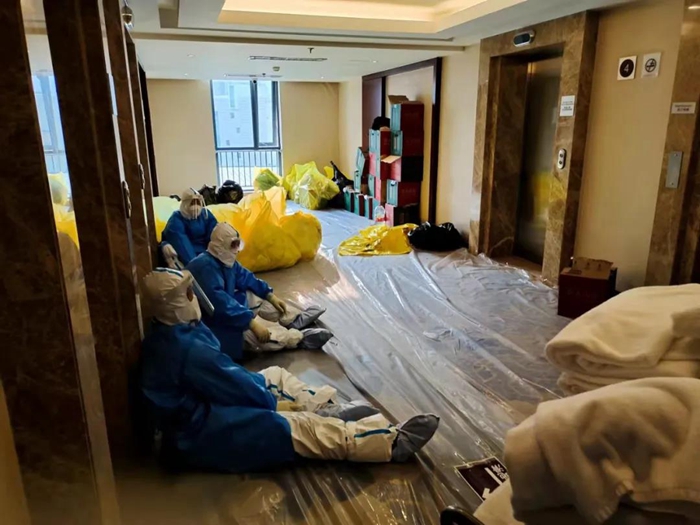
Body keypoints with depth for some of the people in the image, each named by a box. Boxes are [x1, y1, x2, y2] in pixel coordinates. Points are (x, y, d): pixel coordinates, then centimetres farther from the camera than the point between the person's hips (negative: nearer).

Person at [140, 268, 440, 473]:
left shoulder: (166, 334, 3)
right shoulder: (187, 348, -30)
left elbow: (222, 373, 10)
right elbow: (234, 386, -21)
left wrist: (264, 388, 5)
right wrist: (271, 399, -3)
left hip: (200, 408, 11)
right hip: (200, 436, -11)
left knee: (275, 376, 14)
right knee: (303, 427, -15)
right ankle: (394, 444, -10)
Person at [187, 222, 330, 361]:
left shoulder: (225, 259, 1)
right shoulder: (206, 267, -29)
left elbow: (245, 278, 14)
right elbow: (222, 303, -36)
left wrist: (271, 296, 8)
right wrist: (251, 323, -38)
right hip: (215, 319, -11)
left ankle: (296, 319, 7)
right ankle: (300, 339, -22)